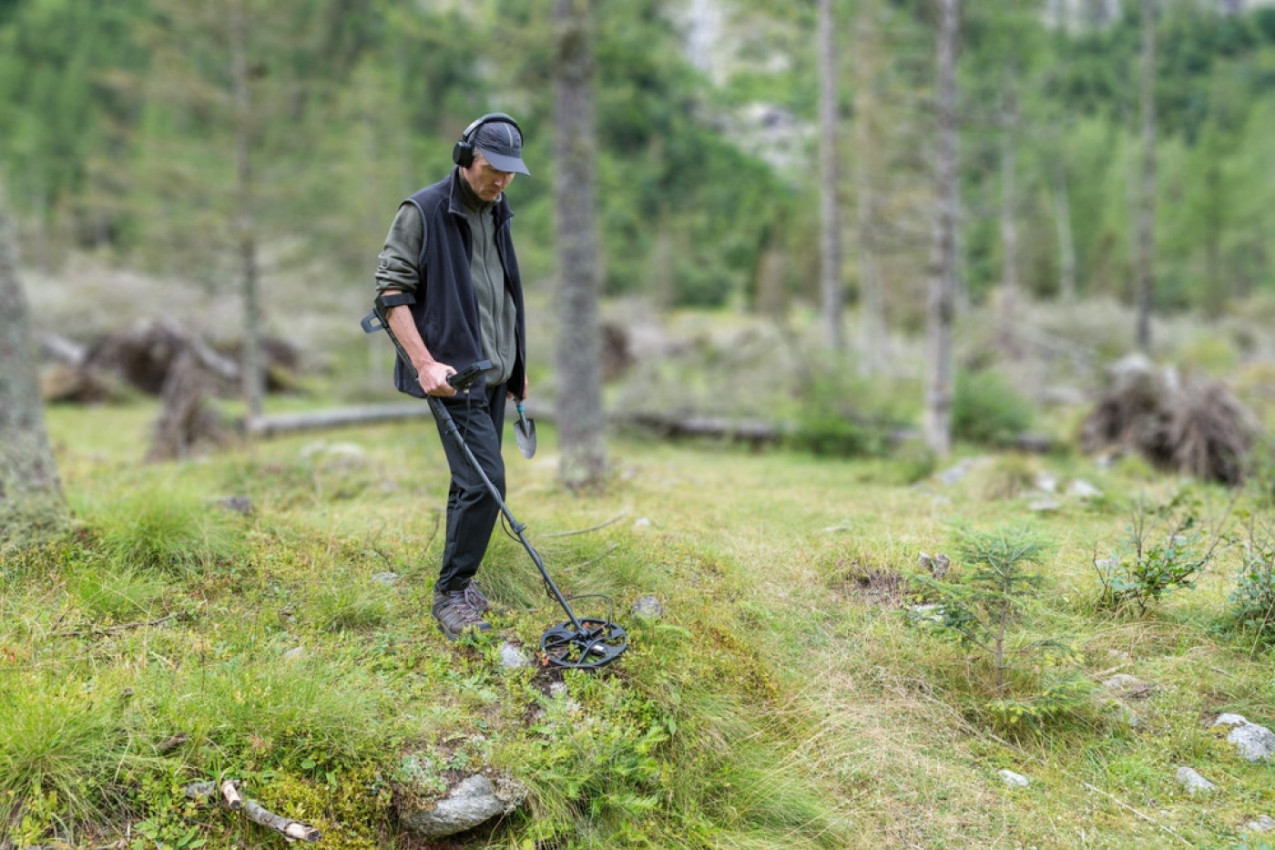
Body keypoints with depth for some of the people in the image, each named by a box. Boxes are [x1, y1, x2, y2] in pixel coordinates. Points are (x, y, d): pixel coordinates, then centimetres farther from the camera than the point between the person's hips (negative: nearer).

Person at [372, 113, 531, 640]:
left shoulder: (498, 215, 14)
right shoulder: (423, 212, -11)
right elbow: (391, 290, -13)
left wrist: (518, 369, 24)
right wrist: (425, 362, -23)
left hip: (493, 374, 8)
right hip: (453, 374, -8)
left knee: (473, 483, 14)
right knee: (484, 481, -14)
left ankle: (456, 583, 28)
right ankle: (451, 596, -3)